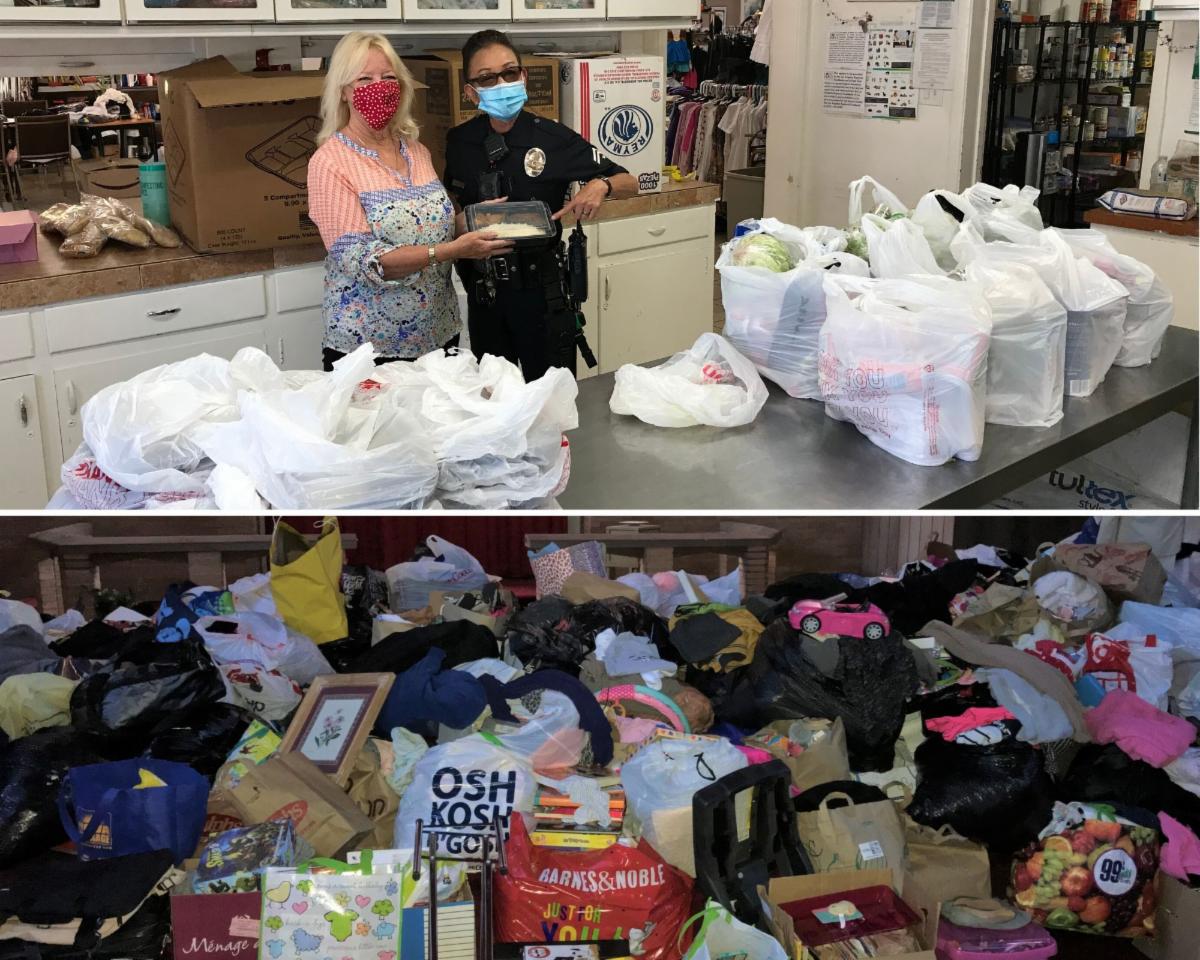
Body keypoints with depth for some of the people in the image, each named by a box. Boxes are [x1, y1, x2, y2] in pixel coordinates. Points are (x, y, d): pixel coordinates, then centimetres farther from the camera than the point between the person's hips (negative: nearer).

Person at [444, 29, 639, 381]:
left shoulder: (554, 138, -10)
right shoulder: (460, 142, -1)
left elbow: (630, 184, -2)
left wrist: (601, 185, -23)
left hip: (541, 289, -3)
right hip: (484, 290, 3)